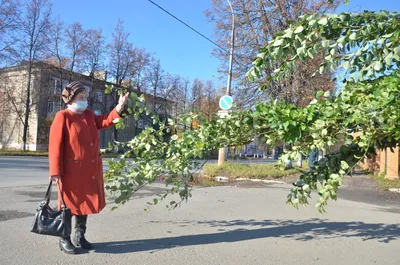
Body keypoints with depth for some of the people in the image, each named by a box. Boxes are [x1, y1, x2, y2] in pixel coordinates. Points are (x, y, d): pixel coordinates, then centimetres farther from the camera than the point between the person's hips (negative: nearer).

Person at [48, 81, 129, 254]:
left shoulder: (89, 115, 14)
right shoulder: (63, 116, -10)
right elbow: (55, 146, -13)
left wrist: (119, 107, -7)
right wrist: (55, 171, -17)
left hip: (90, 170, 7)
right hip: (72, 171, -7)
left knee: (85, 202, 15)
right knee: (70, 203, 4)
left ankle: (80, 236, 30)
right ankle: (64, 240, 19)